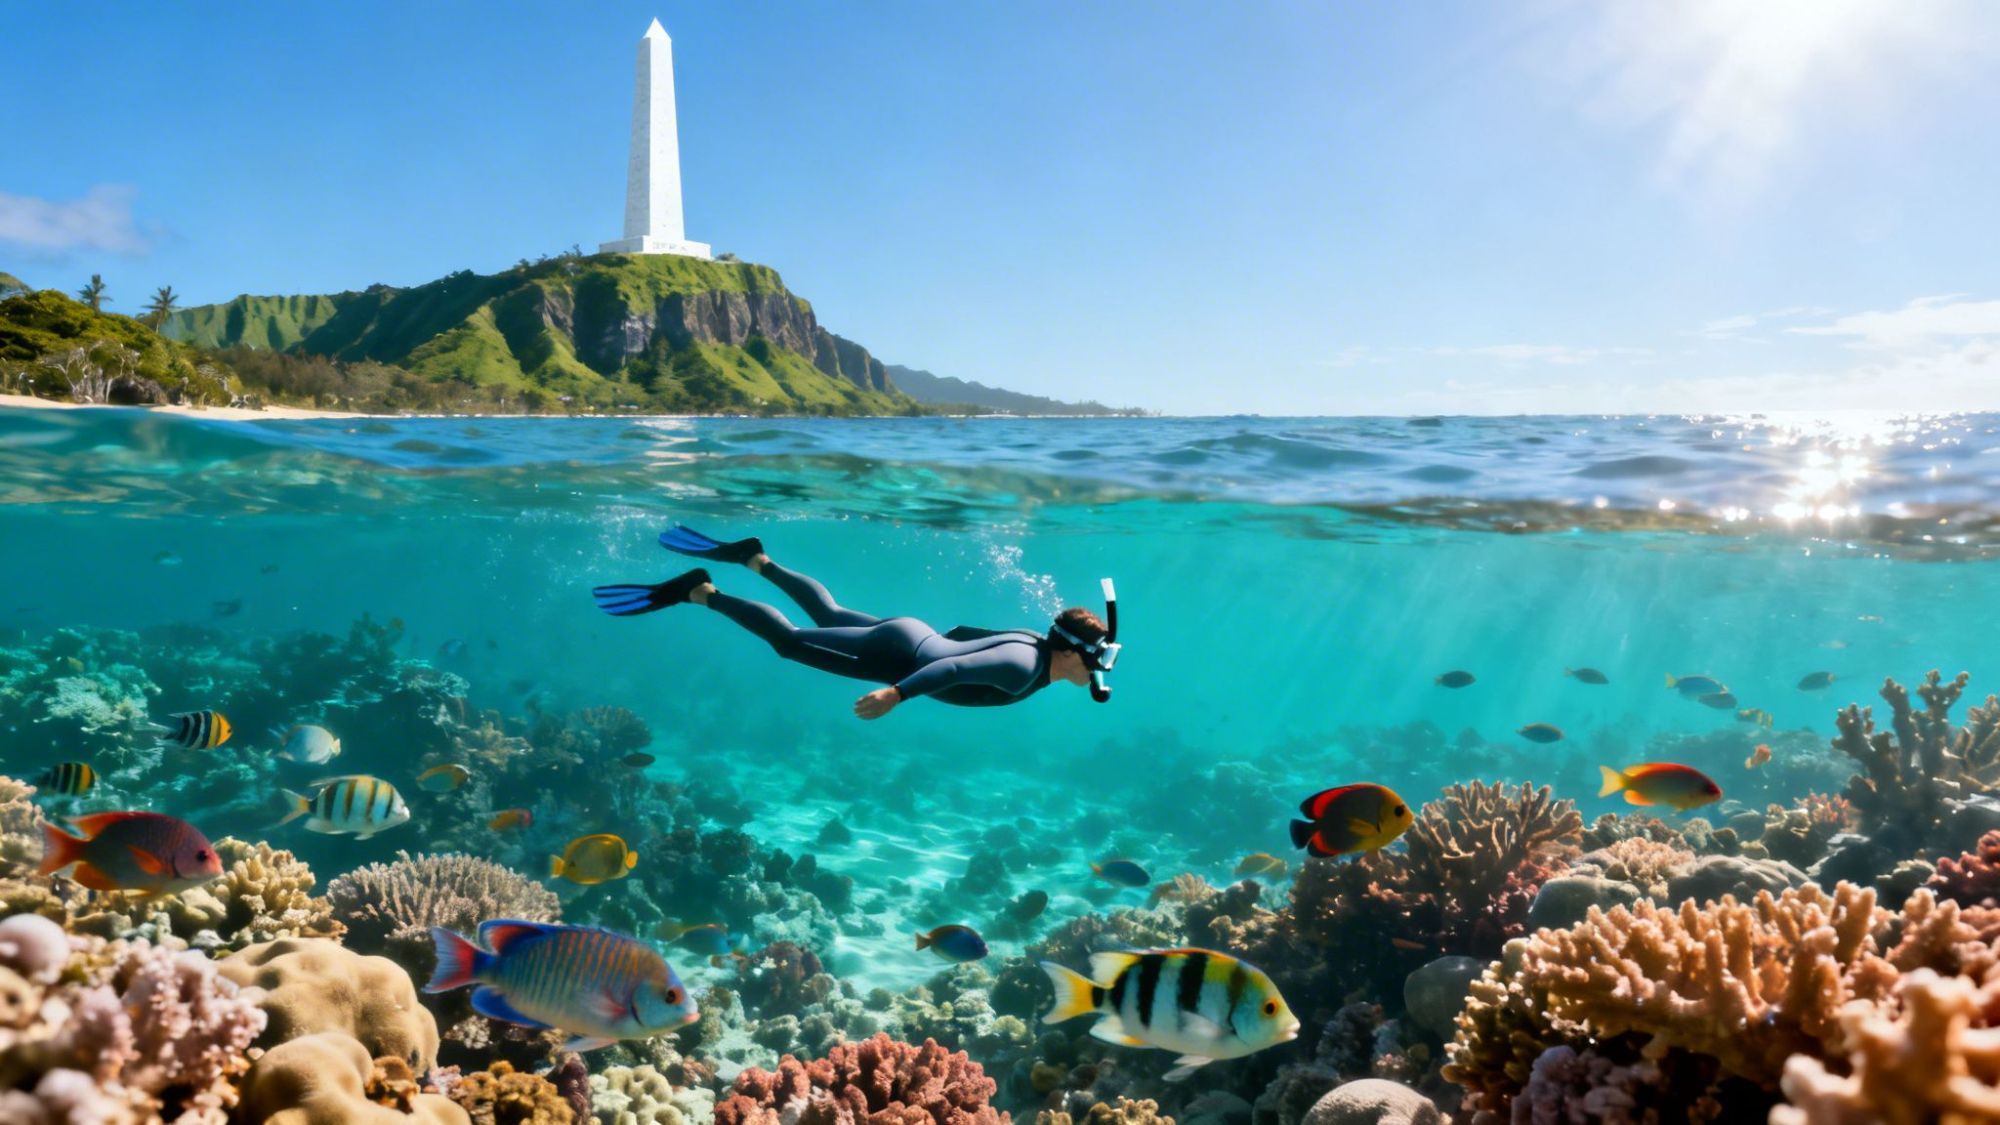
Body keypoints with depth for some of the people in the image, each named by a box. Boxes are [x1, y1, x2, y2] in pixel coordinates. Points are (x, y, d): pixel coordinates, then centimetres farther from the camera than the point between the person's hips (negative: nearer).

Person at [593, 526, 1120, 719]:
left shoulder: (1036, 640, 0)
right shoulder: (1023, 665, -29)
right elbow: (953, 669, -42)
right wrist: (896, 694, -50)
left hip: (919, 635, 9)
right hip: (897, 653, -9)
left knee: (829, 615, 30)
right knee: (789, 639, 2)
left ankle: (755, 558, 39)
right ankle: (698, 591, 8)